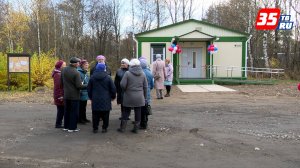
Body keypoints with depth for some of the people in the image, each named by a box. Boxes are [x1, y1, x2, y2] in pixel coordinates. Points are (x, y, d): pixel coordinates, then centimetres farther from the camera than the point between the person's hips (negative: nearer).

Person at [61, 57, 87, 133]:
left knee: (67, 111, 17)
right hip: (74, 95, -6)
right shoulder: (76, 72, -21)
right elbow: (79, 86, -20)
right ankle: (72, 127, 9)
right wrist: (87, 85, -5)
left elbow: (62, 82, 9)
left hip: (66, 95, 7)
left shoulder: (64, 70, 1)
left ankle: (66, 126, 26)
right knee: (74, 112, 4)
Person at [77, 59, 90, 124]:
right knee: (80, 106, 0)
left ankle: (84, 118, 27)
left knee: (84, 106, 17)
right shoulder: (79, 72, -16)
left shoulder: (86, 73, 13)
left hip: (85, 93, 9)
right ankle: (79, 119, 9)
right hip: (81, 93, -9)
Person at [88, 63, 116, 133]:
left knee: (95, 115, 10)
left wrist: (91, 97, 22)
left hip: (95, 100, 2)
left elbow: (89, 89, 9)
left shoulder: (92, 77, 2)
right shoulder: (108, 77, -5)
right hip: (105, 100, -2)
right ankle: (104, 128, 10)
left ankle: (95, 128, 14)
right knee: (105, 115, 7)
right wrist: (113, 96, 13)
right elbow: (113, 88, -3)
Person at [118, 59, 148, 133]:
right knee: (138, 112, 9)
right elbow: (145, 86, 4)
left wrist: (125, 90, 8)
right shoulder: (142, 74, 1)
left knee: (126, 112, 9)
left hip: (129, 97, -2)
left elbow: (122, 85, -13)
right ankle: (136, 128, 15)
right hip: (139, 98, 2)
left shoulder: (127, 73, -10)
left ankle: (122, 128, 15)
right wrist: (144, 96, 13)